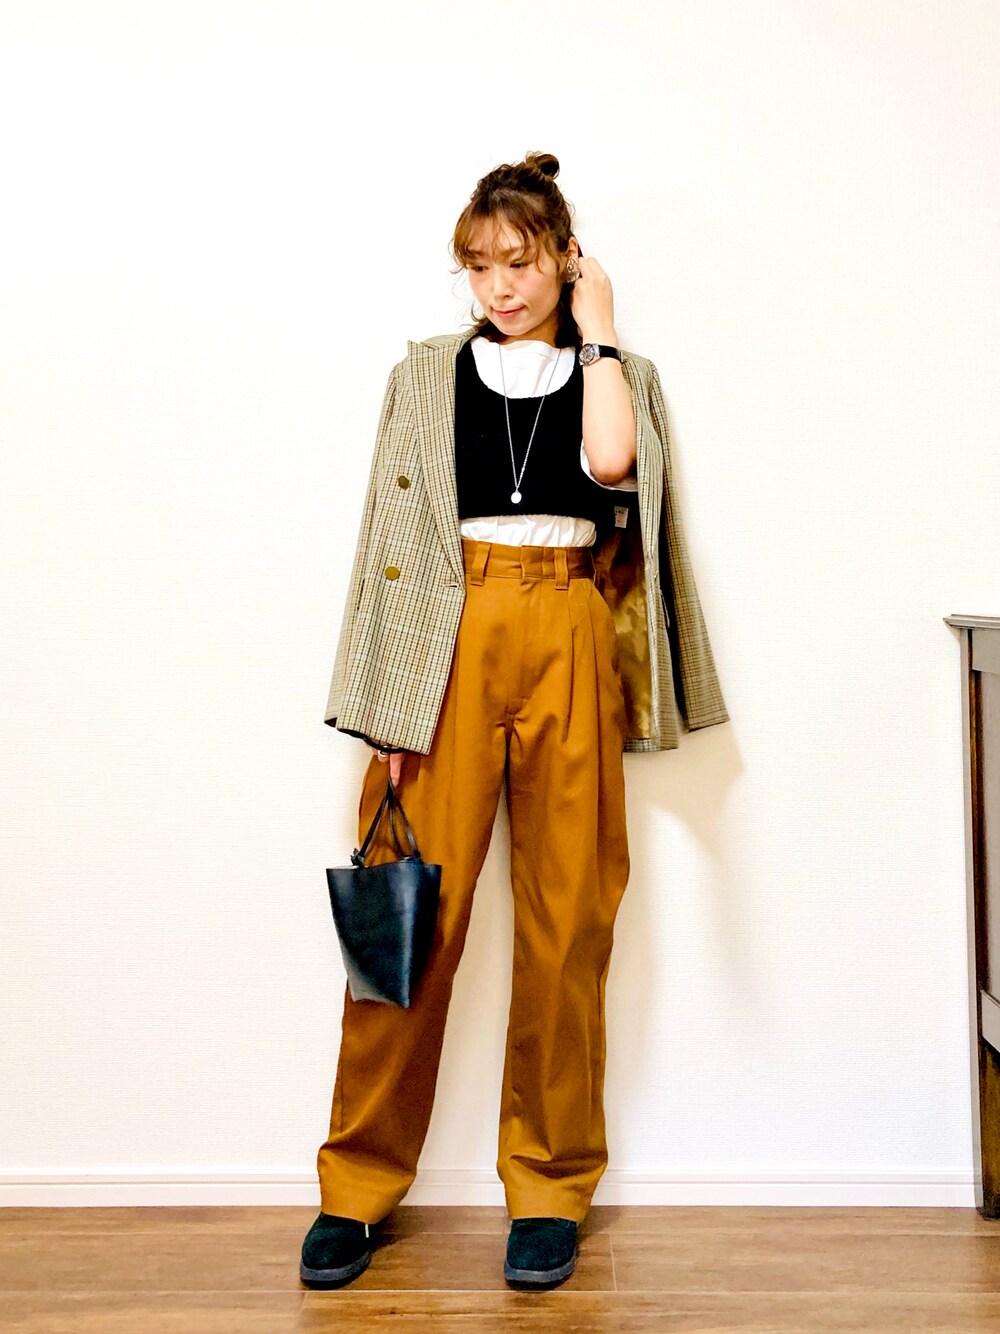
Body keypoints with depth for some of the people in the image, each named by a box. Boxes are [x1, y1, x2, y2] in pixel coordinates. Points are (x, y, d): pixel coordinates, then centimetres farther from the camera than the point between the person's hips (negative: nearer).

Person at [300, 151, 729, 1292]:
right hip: (452, 637, 0)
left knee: (566, 917, 0)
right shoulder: (426, 374, 13)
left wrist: (596, 332, 2)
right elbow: (391, 537, 6)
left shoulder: (618, 372, 14)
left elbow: (610, 461, -10)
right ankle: (358, 1185, 8)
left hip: (570, 639, 1)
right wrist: (392, 705, -2)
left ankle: (550, 1187, 13)